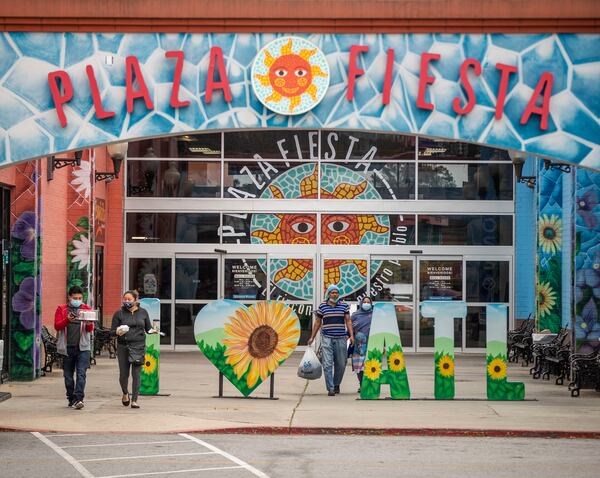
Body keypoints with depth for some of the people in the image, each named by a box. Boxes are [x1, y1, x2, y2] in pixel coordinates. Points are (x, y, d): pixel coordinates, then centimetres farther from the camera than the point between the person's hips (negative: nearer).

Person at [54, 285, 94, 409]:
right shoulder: (61, 309, 8)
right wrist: (67, 319, -20)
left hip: (82, 347, -1)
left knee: (81, 373, -12)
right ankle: (71, 399, 20)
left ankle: (78, 398, -18)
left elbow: (90, 329, 4)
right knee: (68, 375, 8)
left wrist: (89, 324, -20)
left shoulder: (86, 309, 9)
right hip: (66, 347, 1)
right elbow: (57, 326, -2)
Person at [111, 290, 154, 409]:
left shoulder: (143, 312, 8)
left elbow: (148, 328, 12)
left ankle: (134, 400, -1)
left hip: (139, 346, 0)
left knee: (136, 373, -6)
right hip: (123, 346, 0)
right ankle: (125, 393, 33)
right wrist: (118, 332, -20)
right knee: (124, 373, 3)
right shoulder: (119, 313, 3)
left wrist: (152, 331, -9)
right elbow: (112, 331, 2)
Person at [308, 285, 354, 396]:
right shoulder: (322, 306, 7)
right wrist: (312, 337, 12)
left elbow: (348, 321, 6)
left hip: (340, 339, 1)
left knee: (341, 364, 6)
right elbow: (317, 322, 13)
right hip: (327, 338, -1)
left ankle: (336, 384, 26)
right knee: (327, 364, -10)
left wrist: (351, 335, -4)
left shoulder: (344, 306, 8)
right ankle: (330, 388, -10)